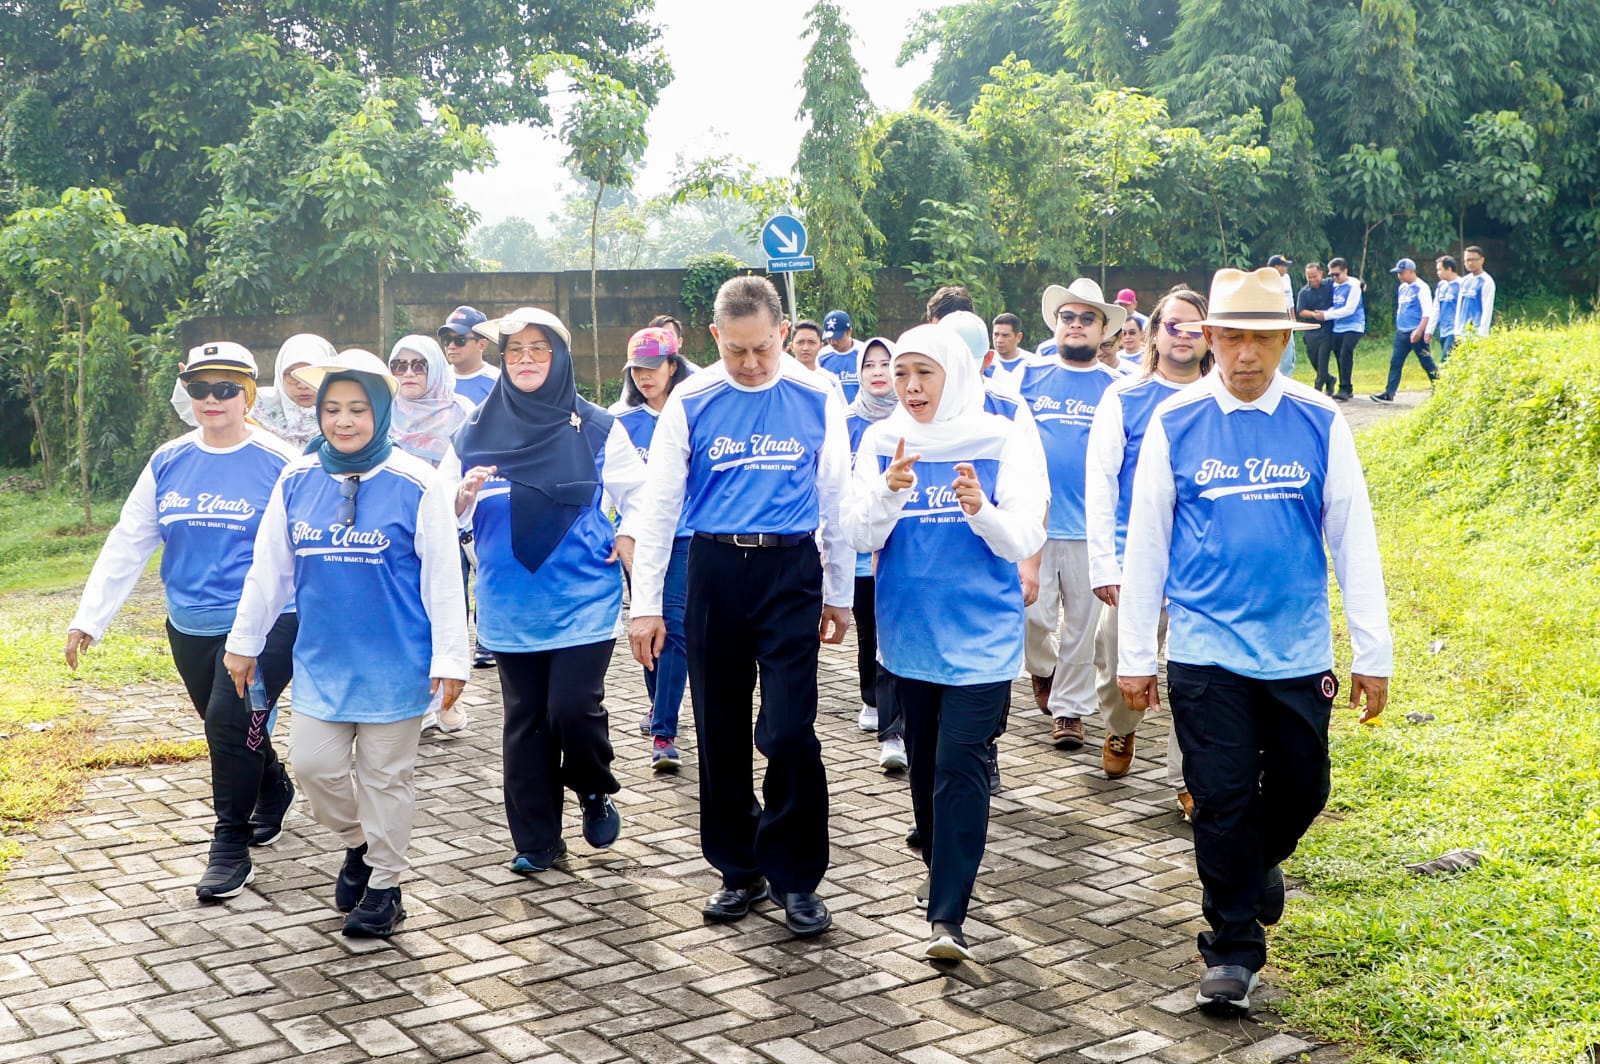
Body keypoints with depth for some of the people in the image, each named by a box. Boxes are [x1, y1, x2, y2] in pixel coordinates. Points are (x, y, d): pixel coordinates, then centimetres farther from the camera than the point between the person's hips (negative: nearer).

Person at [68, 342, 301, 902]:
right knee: (228, 730, 16)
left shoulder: (280, 464, -9)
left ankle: (231, 847, 4)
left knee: (231, 724, -12)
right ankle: (273, 793, 44)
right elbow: (128, 542, 8)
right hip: (190, 627, 5)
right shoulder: (168, 463, 4)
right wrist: (88, 619, 6)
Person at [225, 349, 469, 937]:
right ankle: (357, 844, 35)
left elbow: (443, 577, -9)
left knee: (384, 775, 7)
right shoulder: (297, 479, 0)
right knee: (314, 764, 7)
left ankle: (384, 884, 23)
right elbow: (268, 567, 9)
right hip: (321, 660, 4)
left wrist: (450, 658, -10)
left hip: (394, 662, -4)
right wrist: (245, 640, 13)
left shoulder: (415, 484, -12)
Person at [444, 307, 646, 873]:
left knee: (573, 710, -11)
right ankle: (535, 839, 20)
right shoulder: (477, 433, 5)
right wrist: (465, 496, -13)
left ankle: (595, 793, 20)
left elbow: (643, 496, 7)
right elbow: (444, 516, 7)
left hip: (584, 601, -2)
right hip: (511, 606, 3)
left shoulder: (597, 428, -1)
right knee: (525, 720, 8)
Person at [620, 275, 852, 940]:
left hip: (791, 572, -1)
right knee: (720, 732, 9)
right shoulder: (691, 402, -1)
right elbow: (658, 505, 3)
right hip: (715, 571, 1)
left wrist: (838, 594, 10)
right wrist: (646, 603, 0)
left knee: (789, 731, -9)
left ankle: (794, 874, 8)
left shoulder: (816, 398, 1)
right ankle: (739, 868, 25)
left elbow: (836, 499, 8)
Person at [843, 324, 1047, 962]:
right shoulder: (881, 442, 1)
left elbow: (1027, 539, -9)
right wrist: (888, 489, -24)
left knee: (959, 765, -11)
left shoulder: (1001, 440, -6)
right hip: (908, 631, 4)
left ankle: (948, 920, -11)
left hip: (981, 634, -3)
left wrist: (982, 510, -28)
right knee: (924, 763, 16)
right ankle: (941, 872, 39)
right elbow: (860, 536, -5)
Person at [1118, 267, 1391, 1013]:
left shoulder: (1319, 422, -1)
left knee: (1301, 789, 11)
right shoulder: (1174, 423, -3)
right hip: (1204, 649, -1)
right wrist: (1134, 655, 1)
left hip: (1299, 651, 2)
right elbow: (1145, 542, 1)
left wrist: (1372, 654, 1)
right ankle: (1233, 951, 16)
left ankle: (1258, 861, 44)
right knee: (1222, 799, 1)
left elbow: (1353, 539, 2)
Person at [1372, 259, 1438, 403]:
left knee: (1426, 363, -2)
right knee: (1395, 362, 3)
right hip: (1401, 332, 8)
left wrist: (1419, 331, -22)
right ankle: (1389, 394, 3)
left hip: (1416, 333, -8)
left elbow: (1427, 312, -15)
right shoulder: (1402, 288, 15)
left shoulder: (1421, 288, -10)